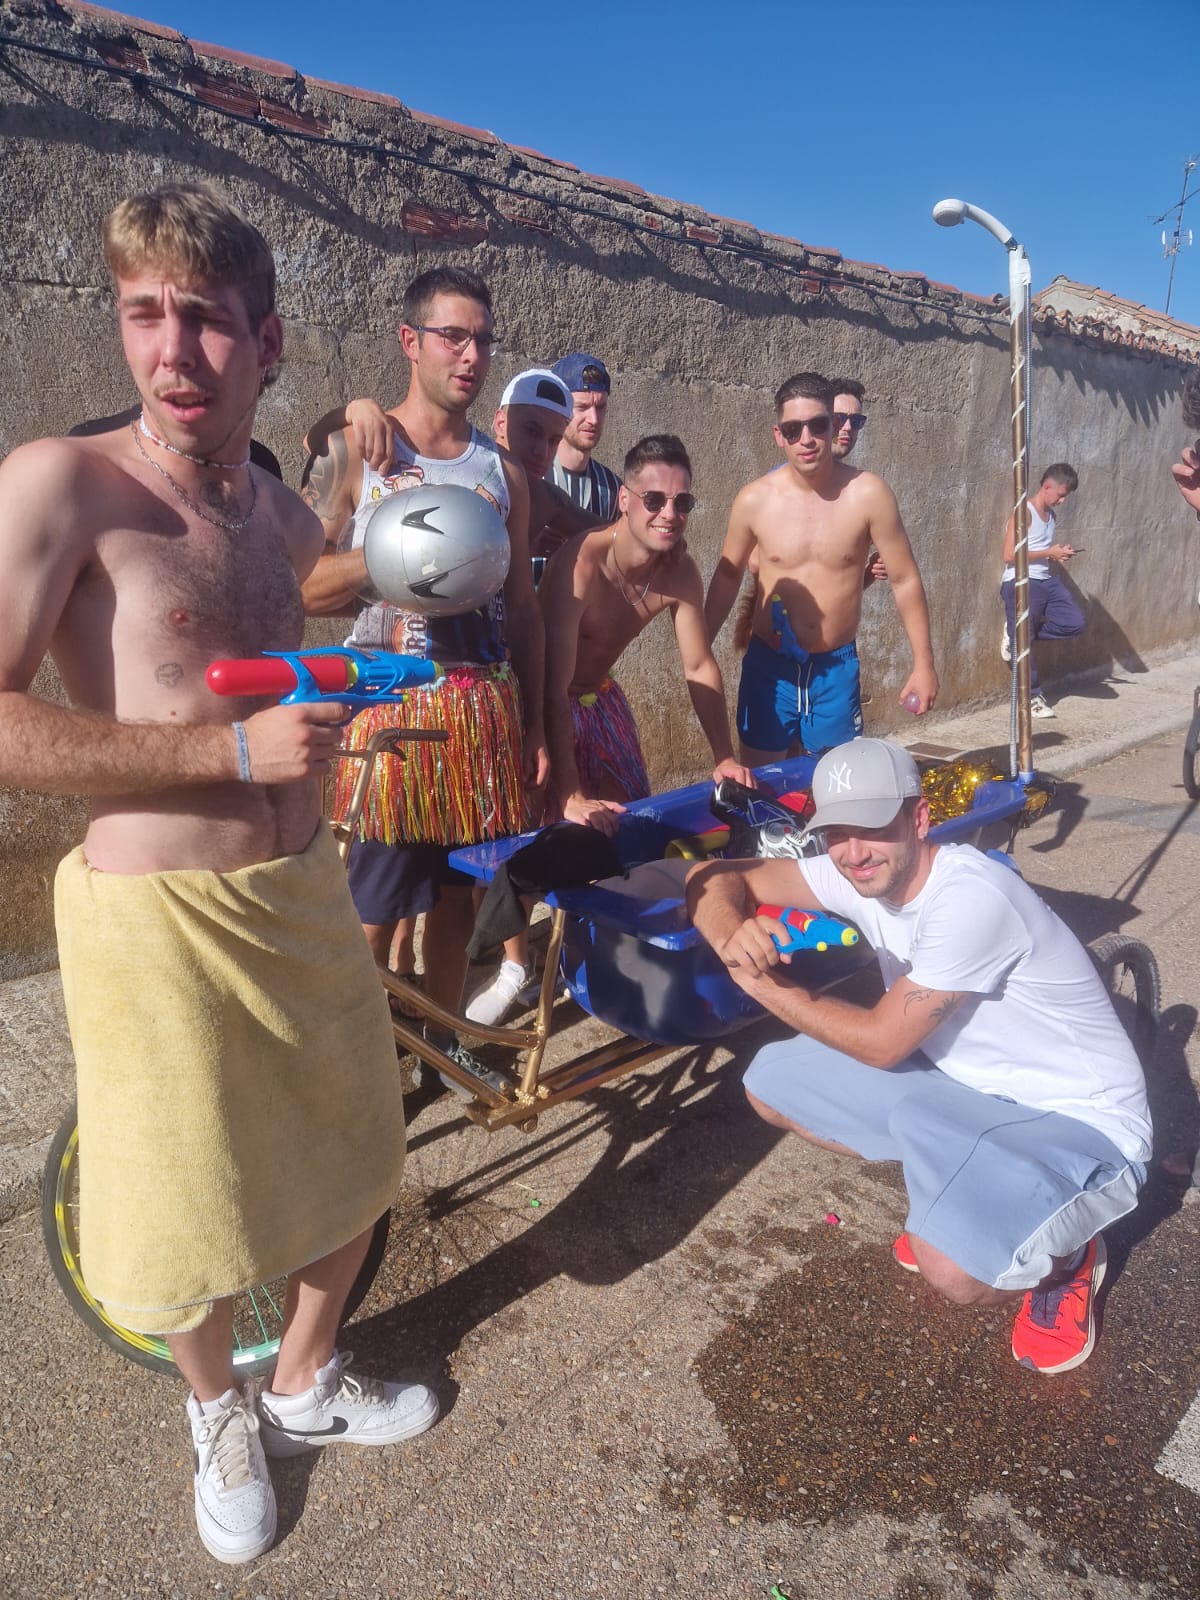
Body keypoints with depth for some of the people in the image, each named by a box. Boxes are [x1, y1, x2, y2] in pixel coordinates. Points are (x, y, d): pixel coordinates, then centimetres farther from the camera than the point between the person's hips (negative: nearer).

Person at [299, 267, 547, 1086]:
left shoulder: (503, 468, 11)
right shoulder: (353, 448, -1)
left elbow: (523, 605, 12)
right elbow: (304, 587, -7)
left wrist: (534, 728, 10)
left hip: (485, 706, 4)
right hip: (390, 706, -4)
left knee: (459, 891, 12)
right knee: (372, 909, 0)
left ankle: (443, 1037, 31)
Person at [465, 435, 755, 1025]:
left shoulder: (679, 571, -13)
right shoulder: (579, 565, -34)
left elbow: (700, 667, -4)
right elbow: (553, 688, -38)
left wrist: (724, 757, -11)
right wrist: (570, 795, -43)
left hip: (601, 698, 6)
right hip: (544, 703, -6)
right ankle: (516, 962, 9)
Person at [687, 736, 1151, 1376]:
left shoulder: (971, 898, -30)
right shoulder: (857, 873, -9)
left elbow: (882, 1042, -23)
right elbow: (714, 878, -5)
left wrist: (767, 987, -14)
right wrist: (732, 936, -27)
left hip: (1079, 1119, -7)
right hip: (966, 1083, 7)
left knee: (953, 1268, -33)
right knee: (771, 1083, 1)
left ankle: (1065, 1254, 3)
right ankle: (953, 1196, 13)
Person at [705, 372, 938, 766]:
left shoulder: (868, 494, -10)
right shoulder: (754, 500, -7)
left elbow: (905, 580, -2)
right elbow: (728, 575, 9)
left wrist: (923, 662, -2)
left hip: (837, 669, 0)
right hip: (768, 667, 1)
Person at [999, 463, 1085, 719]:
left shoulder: (1051, 515, 15)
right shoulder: (1024, 512, -11)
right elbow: (1009, 555, -19)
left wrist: (1059, 554, 6)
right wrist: (1049, 553, -15)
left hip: (1047, 581, 8)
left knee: (1076, 623, -3)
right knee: (1024, 643, -3)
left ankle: (1017, 633, 8)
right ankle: (1033, 696, 8)